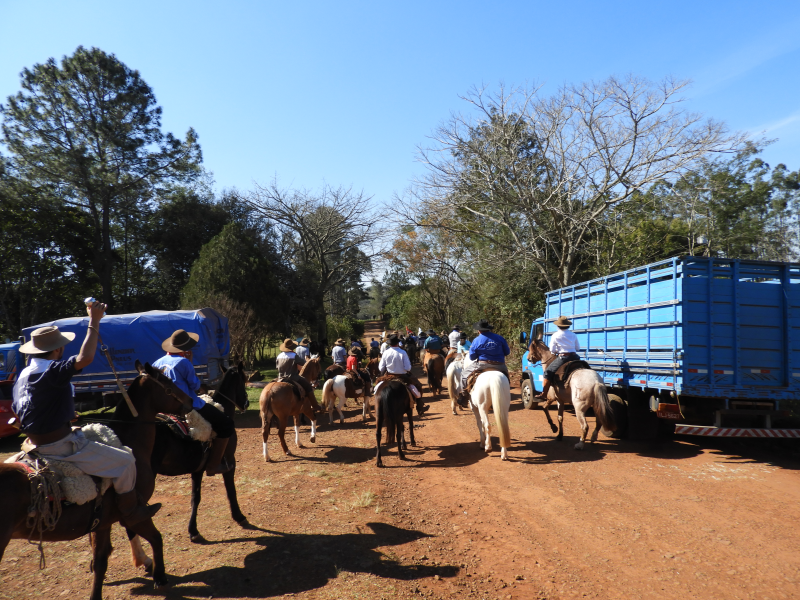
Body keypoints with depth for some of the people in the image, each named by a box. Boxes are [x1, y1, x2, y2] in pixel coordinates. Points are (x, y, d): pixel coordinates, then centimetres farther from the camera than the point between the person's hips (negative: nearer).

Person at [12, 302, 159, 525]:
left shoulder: (23, 375, 8)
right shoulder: (52, 371, -22)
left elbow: (16, 412, 16)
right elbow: (85, 358, -38)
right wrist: (94, 322, -32)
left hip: (37, 442, 10)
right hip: (59, 446, -10)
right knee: (125, 461, -3)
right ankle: (130, 511, 12)